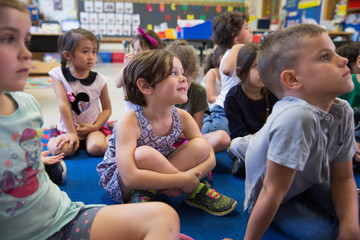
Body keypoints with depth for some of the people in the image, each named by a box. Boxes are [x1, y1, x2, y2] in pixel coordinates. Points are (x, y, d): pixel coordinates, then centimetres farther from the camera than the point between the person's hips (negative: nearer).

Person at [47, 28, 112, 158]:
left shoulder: (99, 79, -5)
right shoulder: (58, 74, -7)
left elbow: (107, 109, 1)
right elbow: (63, 104, -14)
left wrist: (94, 127, -14)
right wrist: (72, 132, -18)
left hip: (92, 127, 0)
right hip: (68, 128, 1)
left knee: (96, 148, -29)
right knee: (61, 150, -26)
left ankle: (110, 138, 3)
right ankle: (53, 140, 8)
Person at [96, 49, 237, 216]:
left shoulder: (182, 118, -12)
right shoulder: (129, 122, -29)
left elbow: (210, 156, -6)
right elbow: (130, 178, -37)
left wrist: (187, 175, -27)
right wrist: (184, 181, -33)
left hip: (157, 173, 5)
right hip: (118, 183, -4)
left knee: (200, 146, -14)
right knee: (145, 154, -38)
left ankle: (147, 192, -14)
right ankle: (196, 191, -16)